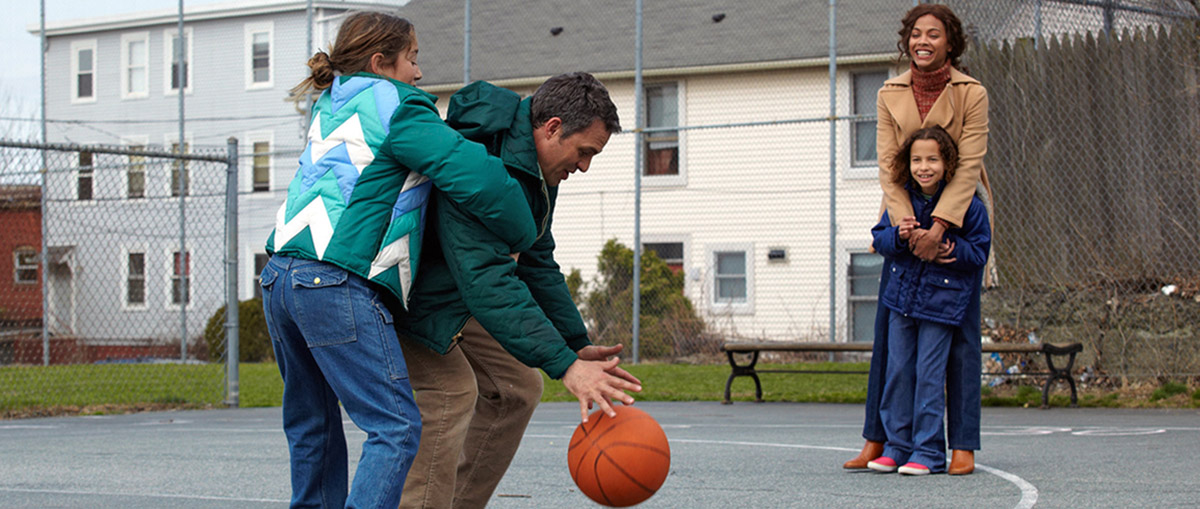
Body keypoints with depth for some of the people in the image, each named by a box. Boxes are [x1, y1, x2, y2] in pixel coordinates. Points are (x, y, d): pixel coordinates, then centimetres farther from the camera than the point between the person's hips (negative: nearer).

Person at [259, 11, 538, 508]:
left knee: (312, 426, 17)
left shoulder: (331, 108, 22)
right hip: (337, 282, -9)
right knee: (395, 425, -9)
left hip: (280, 276, 9)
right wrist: (521, 235, 4)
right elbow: (475, 173, -12)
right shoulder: (396, 109, -2)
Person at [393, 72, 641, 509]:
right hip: (412, 297, -10)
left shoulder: (537, 170, -1)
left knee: (517, 387, 7)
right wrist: (564, 365, -46)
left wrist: (577, 345, 5)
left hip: (457, 295, 10)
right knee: (450, 391, -23)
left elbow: (536, 263, 11)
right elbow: (487, 280, -42)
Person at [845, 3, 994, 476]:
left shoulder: (971, 94, -9)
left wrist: (938, 227, -25)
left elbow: (969, 166, -15)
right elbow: (888, 165, -5)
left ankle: (963, 446, -1)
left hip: (960, 217, -3)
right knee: (889, 325, 1)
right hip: (906, 215, 3)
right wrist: (908, 226, -19)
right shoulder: (890, 95, 0)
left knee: (959, 329, -4)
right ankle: (877, 440, 8)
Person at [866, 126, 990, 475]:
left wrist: (954, 250, -22)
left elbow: (979, 252, -3)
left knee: (929, 374, -5)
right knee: (898, 371, 7)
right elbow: (879, 240, 4)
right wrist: (898, 236, -17)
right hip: (902, 295, 4)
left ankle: (929, 452, 3)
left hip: (941, 300, -4)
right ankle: (898, 445, 17)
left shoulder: (968, 206, -10)